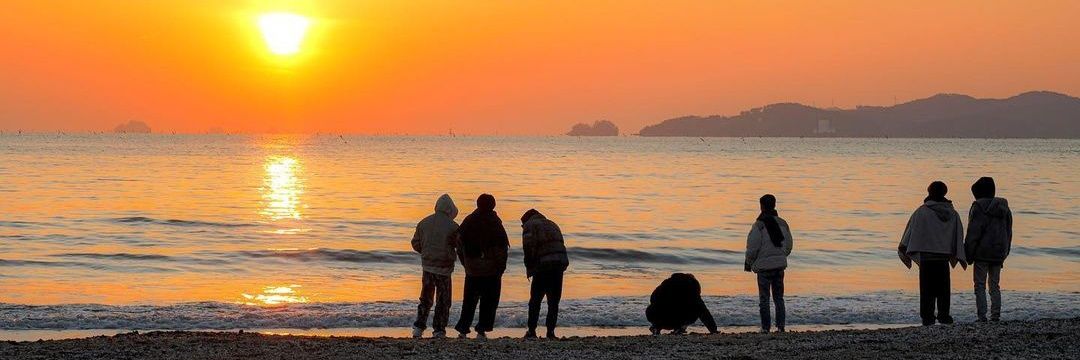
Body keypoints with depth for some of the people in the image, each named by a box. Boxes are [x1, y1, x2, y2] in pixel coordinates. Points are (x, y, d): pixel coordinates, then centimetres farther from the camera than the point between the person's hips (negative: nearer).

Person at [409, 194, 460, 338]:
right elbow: (460, 245, -6)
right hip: (444, 267, -4)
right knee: (443, 300, 6)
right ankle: (439, 330, 5)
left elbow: (415, 244, 7)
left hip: (427, 266, 4)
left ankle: (418, 328, 8)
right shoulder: (452, 226, -12)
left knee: (425, 299, 15)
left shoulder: (424, 223, 2)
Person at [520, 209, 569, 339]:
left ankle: (532, 330, 5)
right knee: (554, 301, 8)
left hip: (542, 266, -5)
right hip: (560, 265, 5)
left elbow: (528, 247, -7)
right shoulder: (552, 225, 26)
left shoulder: (529, 225, 6)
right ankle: (550, 331, 4)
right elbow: (560, 245, 19)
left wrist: (529, 269, -2)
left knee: (535, 300, 7)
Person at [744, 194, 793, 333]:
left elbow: (753, 247, -11)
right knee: (779, 297, 12)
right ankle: (780, 326, 6)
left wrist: (749, 263, 3)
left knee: (764, 298, 1)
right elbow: (789, 244, 13)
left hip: (764, 265, -5)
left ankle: (765, 327, -1)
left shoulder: (759, 225, -11)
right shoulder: (782, 223, 6)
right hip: (780, 265, 5)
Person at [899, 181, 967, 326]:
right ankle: (943, 315, 7)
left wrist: (904, 251, -1)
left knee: (927, 288, -1)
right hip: (944, 256, 3)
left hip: (926, 255, -3)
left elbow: (911, 231, -6)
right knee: (943, 287, 11)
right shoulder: (952, 214, 7)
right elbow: (959, 236, 8)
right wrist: (961, 258, 11)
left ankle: (927, 316, -5)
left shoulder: (922, 212, -4)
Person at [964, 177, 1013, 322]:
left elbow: (973, 233, -13)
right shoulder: (1004, 208, 10)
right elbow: (1009, 232, 14)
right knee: (995, 286, 12)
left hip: (982, 253, -6)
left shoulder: (978, 207, -11)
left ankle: (982, 316, -8)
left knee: (980, 286, -2)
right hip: (999, 253, 6)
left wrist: (968, 254, -8)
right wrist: (1004, 253, 19)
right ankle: (996, 316, 8)